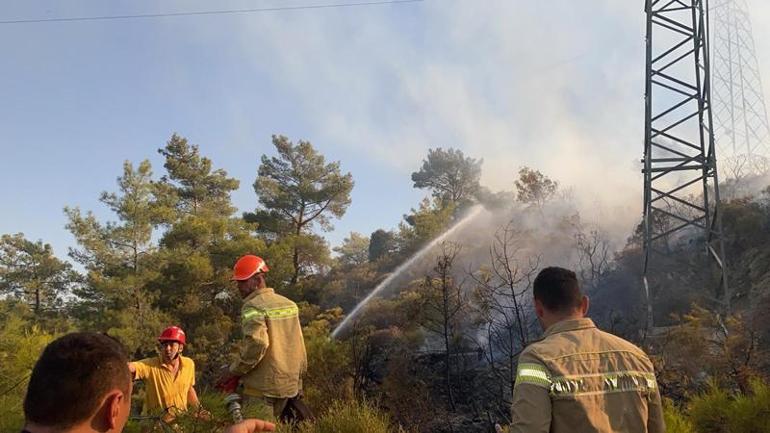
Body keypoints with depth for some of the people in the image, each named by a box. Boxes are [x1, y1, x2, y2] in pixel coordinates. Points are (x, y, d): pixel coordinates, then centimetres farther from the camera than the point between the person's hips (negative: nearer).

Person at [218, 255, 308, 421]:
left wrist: (235, 373, -14)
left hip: (263, 388, -7)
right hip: (290, 385, 8)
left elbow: (256, 343, -26)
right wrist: (298, 379, 21)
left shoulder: (253, 306, -12)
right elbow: (299, 346, 13)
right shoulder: (289, 304, 10)